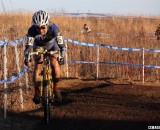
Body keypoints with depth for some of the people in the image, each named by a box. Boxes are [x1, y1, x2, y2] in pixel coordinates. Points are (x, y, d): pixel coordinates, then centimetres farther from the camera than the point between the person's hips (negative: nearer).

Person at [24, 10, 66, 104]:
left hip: (52, 47, -1)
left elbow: (61, 44, -35)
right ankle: (37, 91, -11)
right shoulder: (32, 31, -33)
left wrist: (62, 56, -50)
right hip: (39, 48, 1)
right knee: (38, 65, -20)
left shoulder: (53, 28, -36)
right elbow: (29, 45, -33)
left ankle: (57, 88, -11)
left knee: (54, 63, -24)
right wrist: (26, 58, -49)